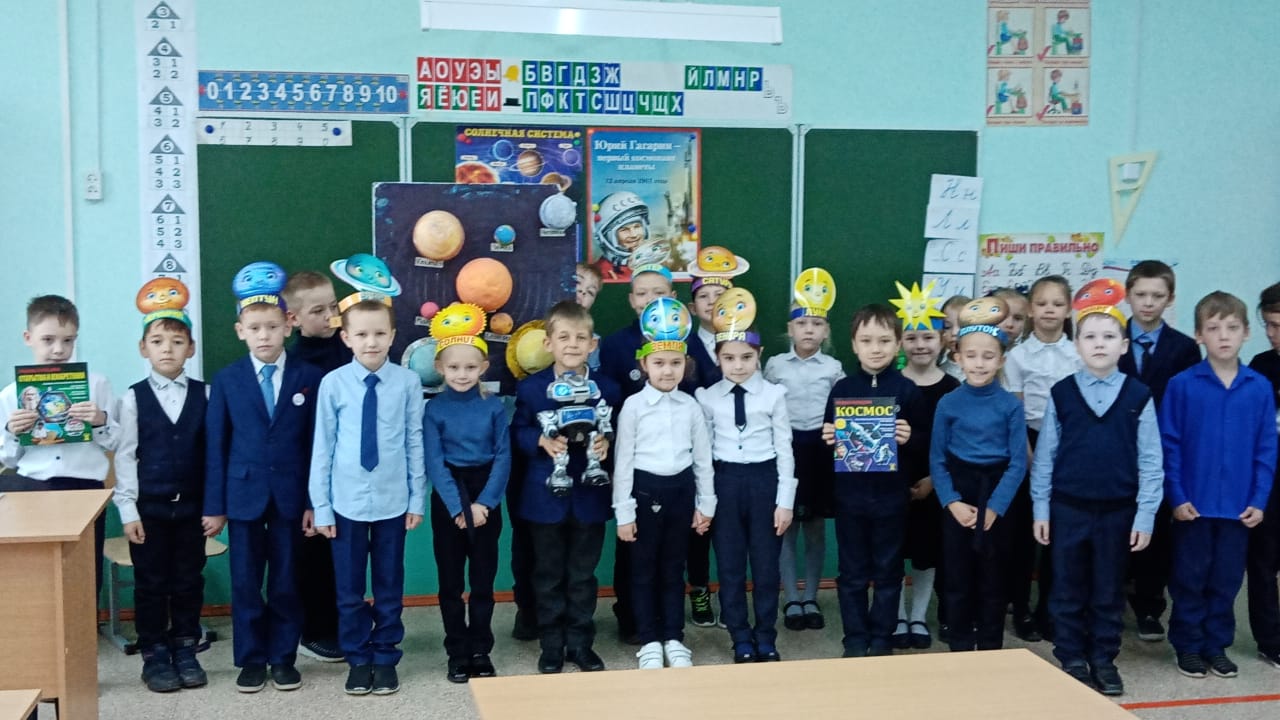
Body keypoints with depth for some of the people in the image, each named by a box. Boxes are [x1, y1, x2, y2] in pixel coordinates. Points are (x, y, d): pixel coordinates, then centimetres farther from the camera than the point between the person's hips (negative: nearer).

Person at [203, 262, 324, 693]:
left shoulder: (309, 378, 0)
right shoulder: (226, 380, 2)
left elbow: (315, 443, 0)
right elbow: (216, 446, 2)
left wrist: (314, 501, -3)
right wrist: (214, 505, -1)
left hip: (290, 496, 0)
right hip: (244, 495, 1)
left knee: (286, 582, 8)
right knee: (245, 583, 6)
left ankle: (283, 658, 20)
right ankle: (250, 660, 18)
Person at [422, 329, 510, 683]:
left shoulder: (494, 407, -1)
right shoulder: (433, 409, -4)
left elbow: (503, 457, -4)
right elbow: (434, 463, -9)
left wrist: (484, 502, -13)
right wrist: (458, 506, -16)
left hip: (486, 499, 1)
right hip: (447, 501, -1)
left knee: (483, 579, 7)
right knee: (451, 581, 5)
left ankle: (481, 651, 18)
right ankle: (457, 652, 16)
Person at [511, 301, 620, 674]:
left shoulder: (607, 388, 0)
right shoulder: (531, 387, -4)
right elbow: (518, 432, 0)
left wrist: (607, 442, -16)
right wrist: (542, 441, -19)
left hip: (590, 494, 1)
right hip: (546, 494, -1)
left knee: (583, 573, 11)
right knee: (549, 574, 9)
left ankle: (580, 642, 23)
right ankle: (552, 645, 21)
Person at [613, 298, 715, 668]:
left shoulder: (690, 406, 2)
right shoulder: (633, 405, -6)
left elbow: (702, 457, 9)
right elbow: (622, 460, -5)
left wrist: (705, 504, 8)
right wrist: (624, 512, -7)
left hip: (681, 490, 3)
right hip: (645, 490, -2)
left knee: (674, 568, 12)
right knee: (644, 569, 7)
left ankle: (674, 638, 23)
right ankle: (649, 641, 18)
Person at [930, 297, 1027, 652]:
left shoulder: (1011, 406, -4)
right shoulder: (947, 404, -2)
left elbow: (1018, 463, -5)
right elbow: (936, 460, 0)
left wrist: (994, 506, -11)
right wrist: (952, 502, -10)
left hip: (996, 499, -1)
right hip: (956, 499, 1)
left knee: (993, 579, 8)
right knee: (957, 578, 6)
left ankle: (990, 650, 20)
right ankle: (959, 649, 18)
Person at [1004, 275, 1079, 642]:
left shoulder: (1078, 355, 3)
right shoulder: (1018, 355, -1)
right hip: (1029, 444, -2)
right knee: (1024, 528, 3)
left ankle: (1047, 610, 18)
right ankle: (1021, 610, 13)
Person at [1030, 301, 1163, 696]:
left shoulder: (1139, 396, -3)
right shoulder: (1061, 393, -2)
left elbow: (1150, 460, -1)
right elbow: (1045, 455, 2)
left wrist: (1145, 515, -4)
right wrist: (1040, 509, 0)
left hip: (1118, 511, 0)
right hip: (1068, 509, 0)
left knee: (1109, 591, 11)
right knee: (1068, 590, 8)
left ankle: (1104, 660, 24)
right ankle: (1072, 659, 20)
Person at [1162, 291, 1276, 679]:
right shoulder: (1181, 385, -9)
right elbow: (1169, 444, -6)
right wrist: (1176, 497, -10)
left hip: (1238, 506, 2)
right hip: (1193, 504, -2)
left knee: (1227, 580, 12)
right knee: (1190, 579, 9)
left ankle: (1217, 645, 26)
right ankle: (1188, 646, 22)